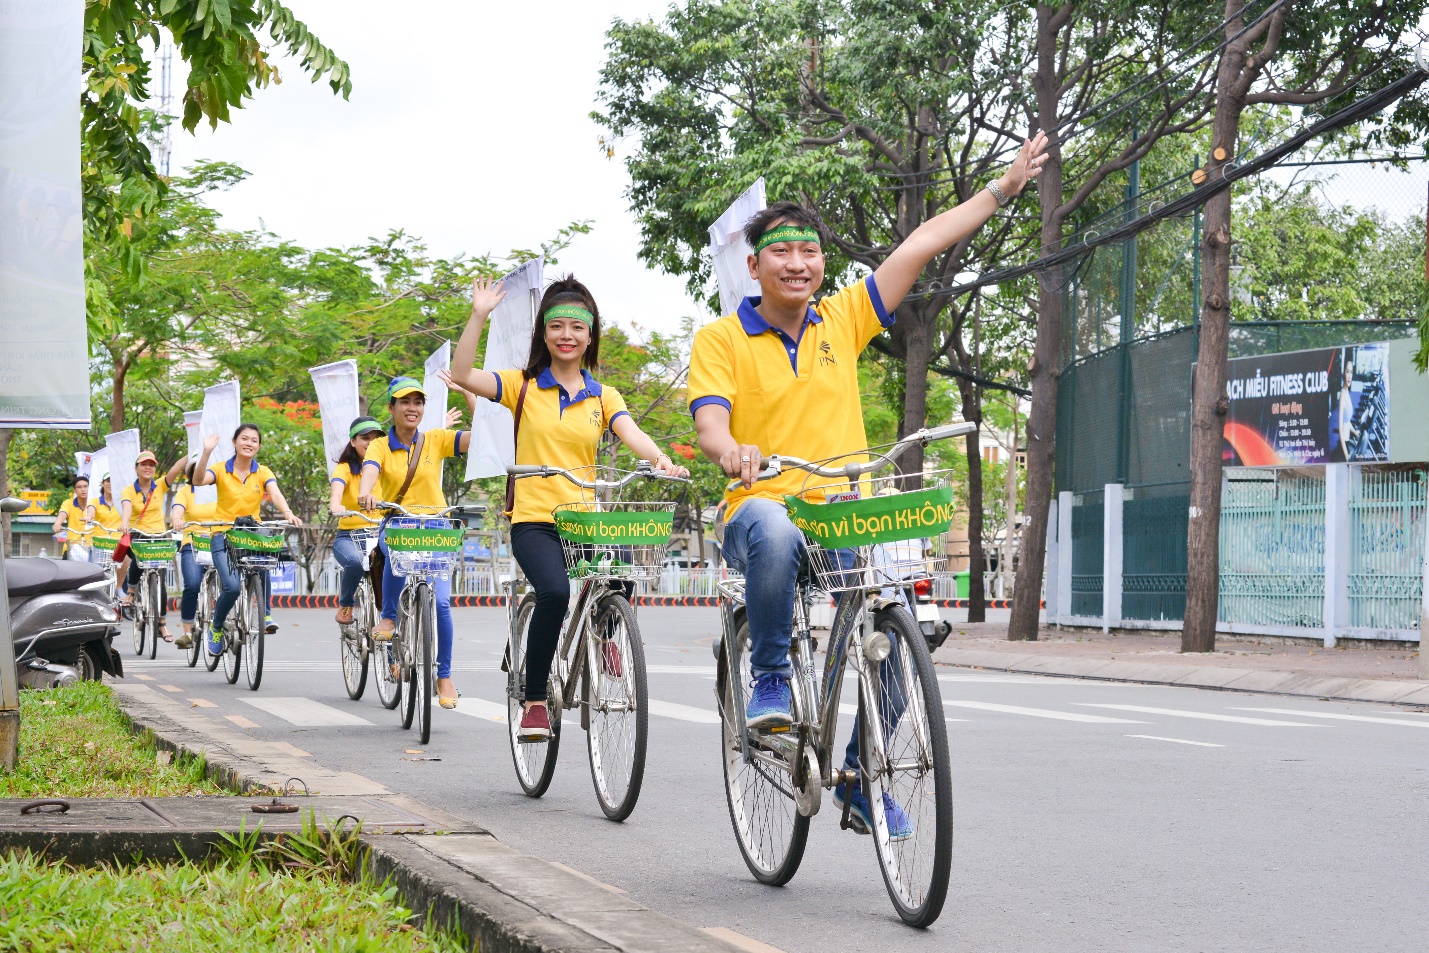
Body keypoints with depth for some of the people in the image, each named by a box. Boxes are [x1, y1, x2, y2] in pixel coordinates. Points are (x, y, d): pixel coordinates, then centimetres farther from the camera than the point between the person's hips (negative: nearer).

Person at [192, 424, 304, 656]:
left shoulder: (263, 473, 4)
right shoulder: (221, 470, -1)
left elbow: (275, 493, -15)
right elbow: (198, 480, -21)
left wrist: (287, 513, -35)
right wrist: (206, 452, -36)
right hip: (223, 535, -1)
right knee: (232, 586, -21)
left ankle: (265, 614, -18)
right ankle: (216, 628, 8)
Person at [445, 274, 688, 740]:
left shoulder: (603, 397, 13)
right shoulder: (523, 387, 7)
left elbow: (631, 434, -6)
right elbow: (462, 375, -8)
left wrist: (660, 460, -27)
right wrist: (479, 314, -16)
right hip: (534, 520, -3)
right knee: (554, 591, -29)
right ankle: (534, 700, -13)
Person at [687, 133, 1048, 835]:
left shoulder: (842, 321, 10)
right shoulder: (720, 338, 2)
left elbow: (920, 247, 10)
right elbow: (709, 419, -11)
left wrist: (1004, 187, 12)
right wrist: (732, 453, -35)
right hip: (763, 510, -3)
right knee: (772, 529, -40)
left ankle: (861, 775, 0)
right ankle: (770, 679, -17)